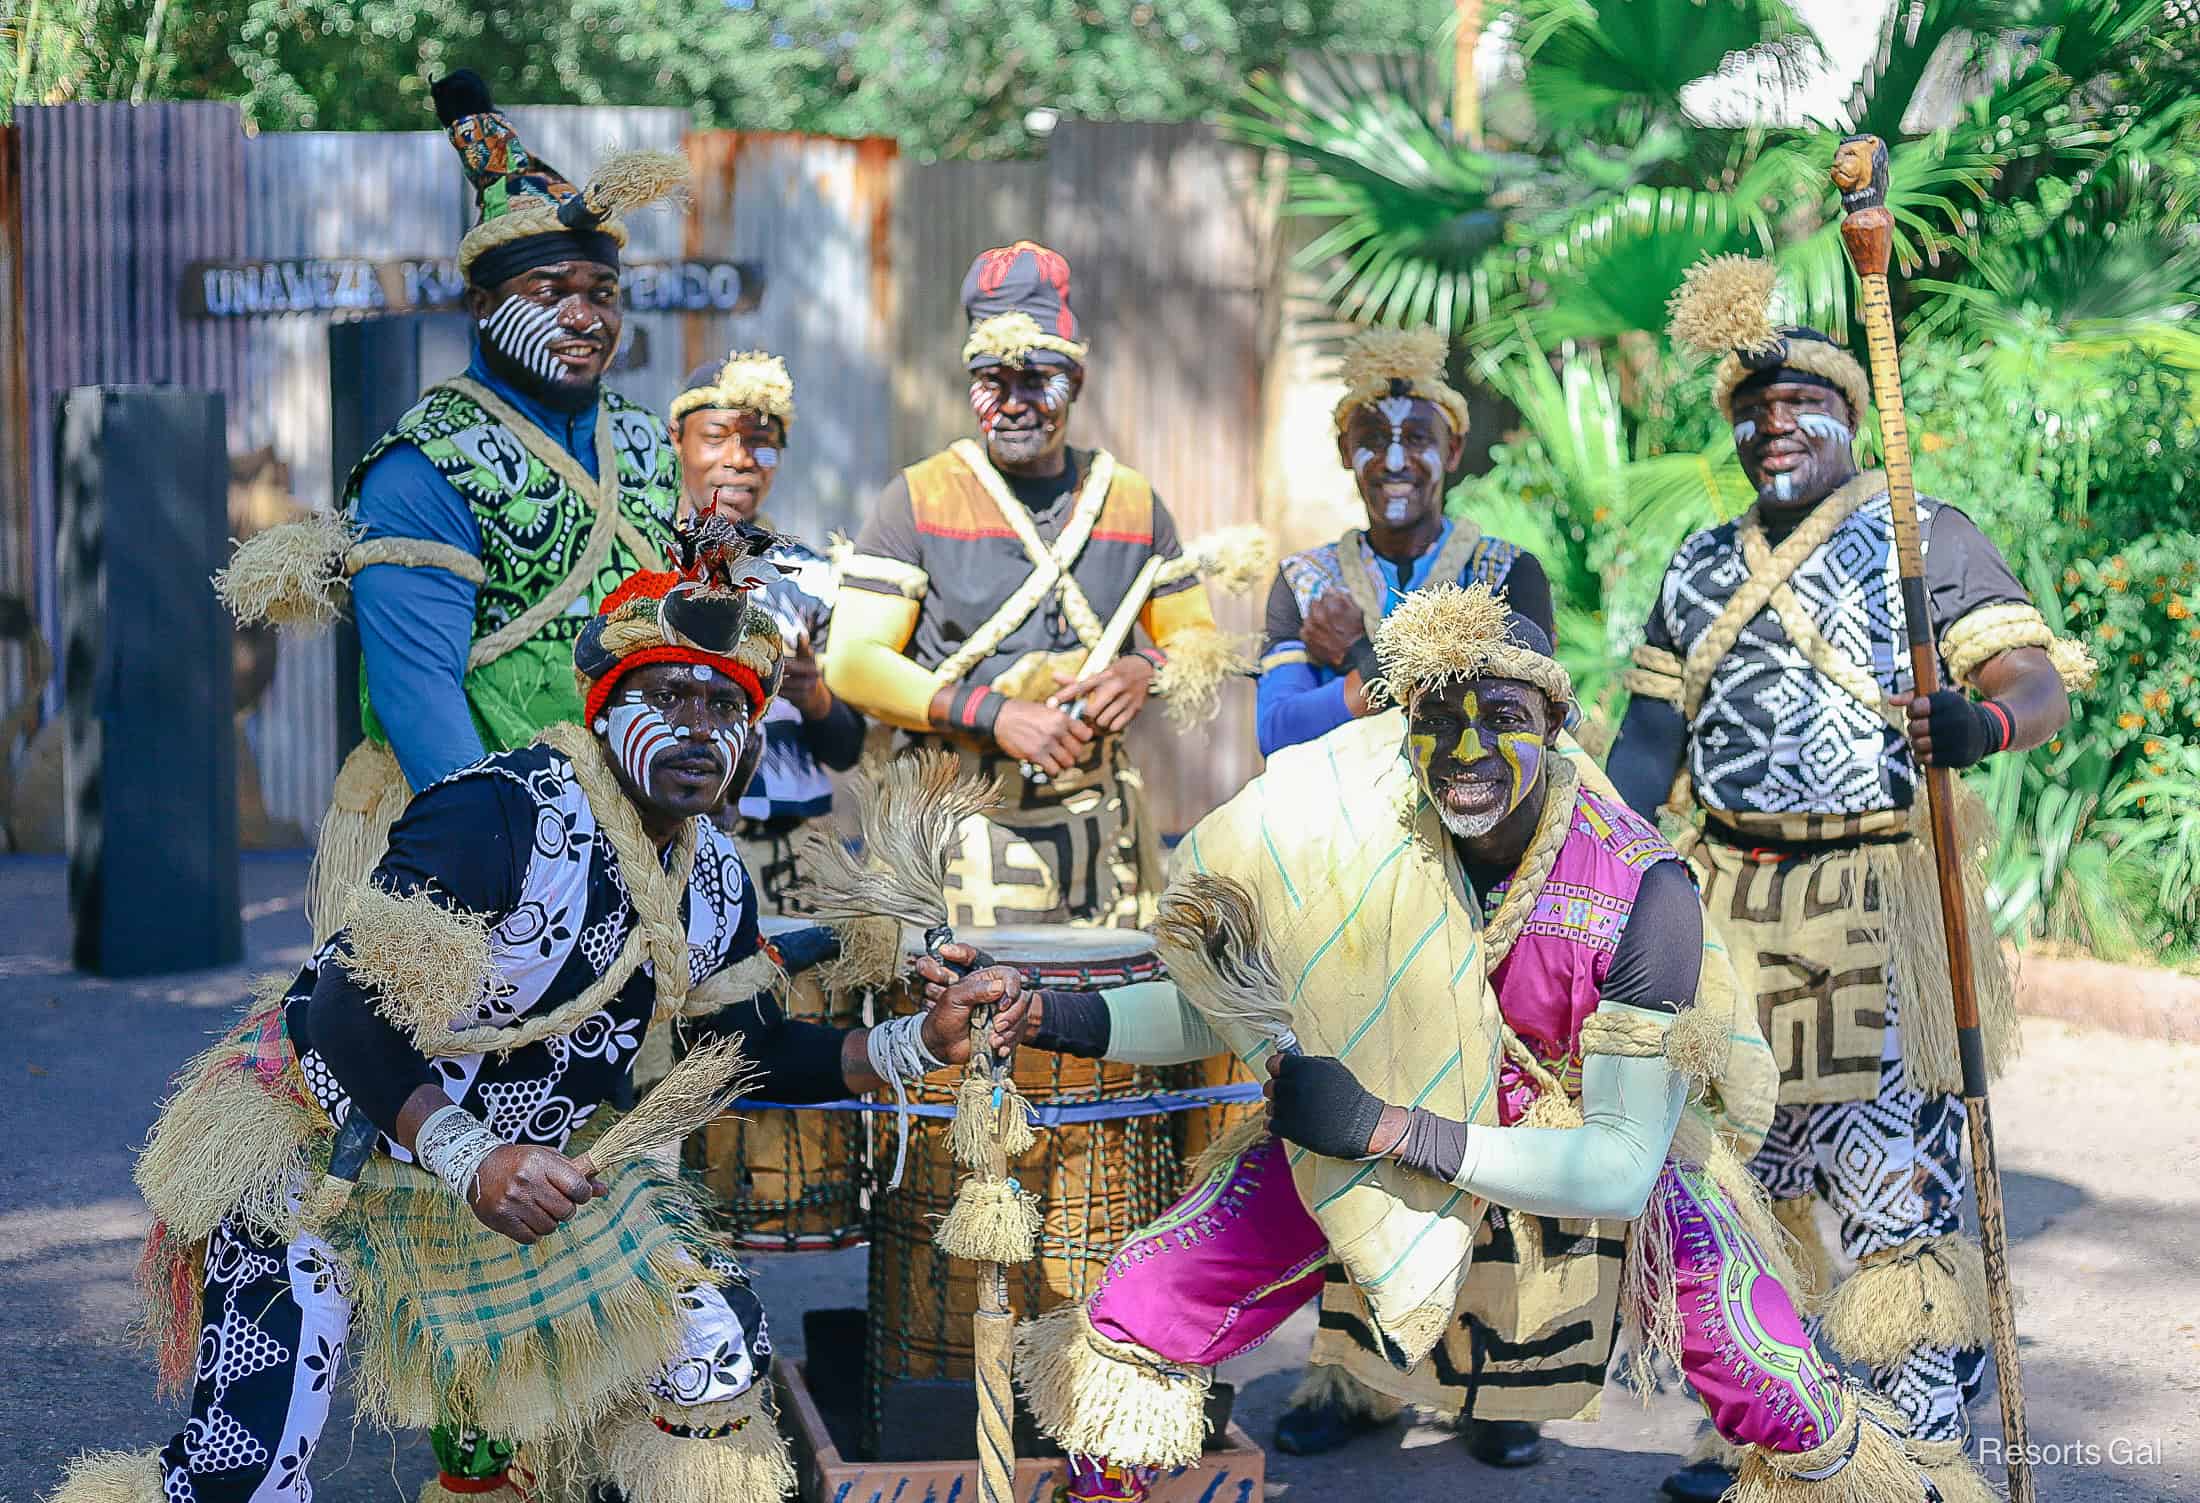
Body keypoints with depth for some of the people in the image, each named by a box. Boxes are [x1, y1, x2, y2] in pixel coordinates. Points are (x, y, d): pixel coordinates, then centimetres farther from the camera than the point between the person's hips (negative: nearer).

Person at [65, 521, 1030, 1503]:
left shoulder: (714, 882, -1)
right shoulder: (501, 814, -26)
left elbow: (753, 1050, 13)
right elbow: (349, 1014, -30)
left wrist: (925, 1044, -1)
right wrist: (469, 1162, -42)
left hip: (521, 1173, 7)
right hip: (322, 1158, -7)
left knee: (716, 1347, -2)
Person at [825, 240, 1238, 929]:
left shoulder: (1132, 502, 11)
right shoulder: (919, 500, 1)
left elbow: (1201, 641, 18)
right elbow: (853, 663, -6)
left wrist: (1145, 672, -6)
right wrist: (994, 715, -17)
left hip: (1105, 818, 3)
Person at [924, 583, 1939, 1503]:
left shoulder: (1642, 892, -28)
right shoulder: (1351, 833, -22)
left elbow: (1622, 1169, -29)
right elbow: (1236, 1002, -6)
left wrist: (1392, 1131, -36)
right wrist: (1055, 1017, -21)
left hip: (1599, 1118, -2)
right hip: (1382, 1107, 2)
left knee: (1772, 1387, -16)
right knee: (1136, 1318, -11)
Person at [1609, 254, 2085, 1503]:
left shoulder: (1926, 538, -1)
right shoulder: (1702, 569, 17)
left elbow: (2041, 683, -12)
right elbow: (1651, 735, 17)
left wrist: (1981, 722, -35)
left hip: (1877, 899, -6)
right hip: (1724, 908, 6)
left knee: (1898, 1186, -9)